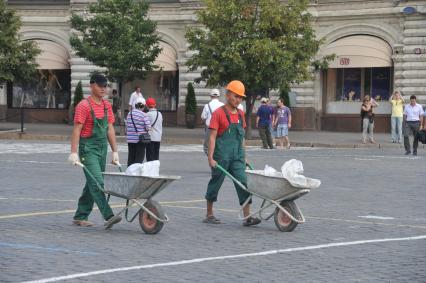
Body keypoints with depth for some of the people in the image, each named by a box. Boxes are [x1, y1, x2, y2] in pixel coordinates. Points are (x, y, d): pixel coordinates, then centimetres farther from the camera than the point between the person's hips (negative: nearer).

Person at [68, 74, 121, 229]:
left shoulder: (107, 106, 11)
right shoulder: (84, 106, -10)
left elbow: (110, 129, 14)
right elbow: (76, 129, -13)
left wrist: (115, 151, 11)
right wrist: (74, 153, -20)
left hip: (102, 148, 7)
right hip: (88, 148, -7)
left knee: (92, 184, 10)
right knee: (97, 182, -14)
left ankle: (80, 216, 18)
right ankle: (108, 216, -23)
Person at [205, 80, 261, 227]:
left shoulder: (240, 114, 12)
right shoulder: (219, 113, -6)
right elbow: (212, 137, -10)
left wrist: (243, 156, 18)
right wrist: (211, 158, -16)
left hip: (237, 156, 5)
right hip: (221, 156, -5)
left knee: (243, 183, -5)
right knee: (215, 183, 6)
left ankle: (247, 217, -8)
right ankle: (209, 215, 20)